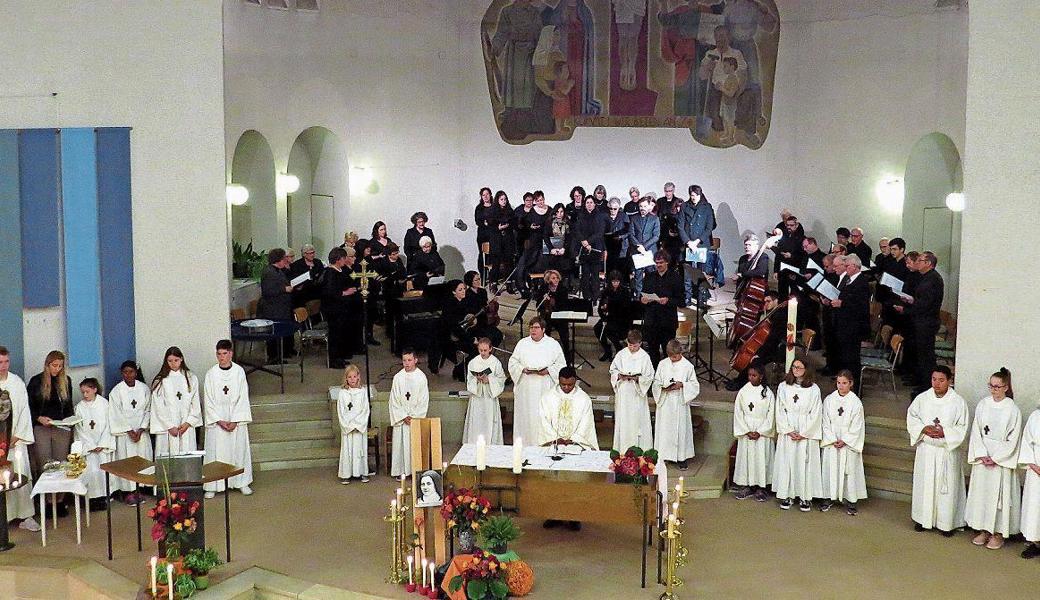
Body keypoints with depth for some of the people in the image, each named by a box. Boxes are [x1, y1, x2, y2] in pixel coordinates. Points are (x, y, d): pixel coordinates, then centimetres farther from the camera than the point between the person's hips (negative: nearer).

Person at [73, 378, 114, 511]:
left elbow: (108, 426, 0)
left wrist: (102, 445, -7)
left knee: (104, 469, -11)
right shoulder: (79, 407, 3)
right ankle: (93, 497, -6)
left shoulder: (104, 403, 0)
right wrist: (92, 446, -6)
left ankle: (103, 497, -3)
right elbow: (80, 430, 1)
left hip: (103, 445, 0)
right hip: (87, 446, 0)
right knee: (92, 471, -14)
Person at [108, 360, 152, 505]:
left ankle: (138, 489, 12)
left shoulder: (144, 388, 1)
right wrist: (129, 431, -11)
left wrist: (141, 430, -7)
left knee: (142, 458, 3)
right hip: (124, 432, -3)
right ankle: (128, 491, 4)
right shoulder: (116, 391, -6)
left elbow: (148, 410, 3)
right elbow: (116, 415, -6)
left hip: (141, 431, 3)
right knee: (127, 459, -3)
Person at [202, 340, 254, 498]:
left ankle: (242, 482, 18)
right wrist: (220, 421, -11)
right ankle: (212, 486, 7)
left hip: (236, 419, 1)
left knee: (239, 449, 6)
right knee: (215, 452, 0)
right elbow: (209, 401, -3)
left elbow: (243, 398, -3)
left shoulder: (239, 371, -3)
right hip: (216, 419, -1)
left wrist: (235, 421, -10)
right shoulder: (211, 374, -4)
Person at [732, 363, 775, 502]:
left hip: (763, 432, -1)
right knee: (745, 458, 4)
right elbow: (738, 413, -2)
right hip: (746, 431, 1)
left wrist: (759, 432, -12)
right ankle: (747, 486, 15)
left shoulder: (768, 393, -4)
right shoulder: (743, 392, -1)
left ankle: (760, 488, 10)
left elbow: (771, 416, -4)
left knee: (761, 459, 1)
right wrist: (747, 431, -10)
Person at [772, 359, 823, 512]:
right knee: (786, 463, 3)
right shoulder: (783, 387, 2)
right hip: (787, 433, 2)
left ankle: (805, 497, 7)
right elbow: (780, 410, 1)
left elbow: (816, 414, -5)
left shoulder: (813, 389, -3)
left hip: (807, 434, -2)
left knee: (805, 463, 0)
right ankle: (787, 495, 11)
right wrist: (788, 431, -8)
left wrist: (803, 434, -9)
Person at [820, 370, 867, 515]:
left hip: (849, 443, -2)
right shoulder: (829, 400, 0)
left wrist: (844, 441, -11)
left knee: (849, 470, 2)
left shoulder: (856, 402, -7)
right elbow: (826, 423, 1)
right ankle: (828, 497, 18)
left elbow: (857, 427, -6)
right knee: (830, 469, 6)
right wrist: (832, 440, -8)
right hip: (831, 442, 2)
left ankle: (850, 501, 10)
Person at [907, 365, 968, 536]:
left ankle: (946, 523, 15)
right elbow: (912, 417, 6)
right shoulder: (922, 398, -1)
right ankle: (923, 518, 25)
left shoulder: (958, 402, -8)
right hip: (925, 449, 2)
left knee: (947, 486, 3)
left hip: (947, 450, -2)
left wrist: (944, 433, -21)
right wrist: (923, 428, -12)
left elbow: (962, 428, -6)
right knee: (924, 484, 11)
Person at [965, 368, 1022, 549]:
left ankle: (998, 534, 12)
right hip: (982, 458, 4)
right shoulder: (983, 404, 1)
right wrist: (982, 455, -9)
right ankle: (984, 530, 21)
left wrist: (995, 458, -12)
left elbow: (1013, 440, -8)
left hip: (1002, 461, -4)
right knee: (981, 492, 9)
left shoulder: (1013, 410, -9)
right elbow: (976, 432, 1)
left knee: (999, 494, 1)